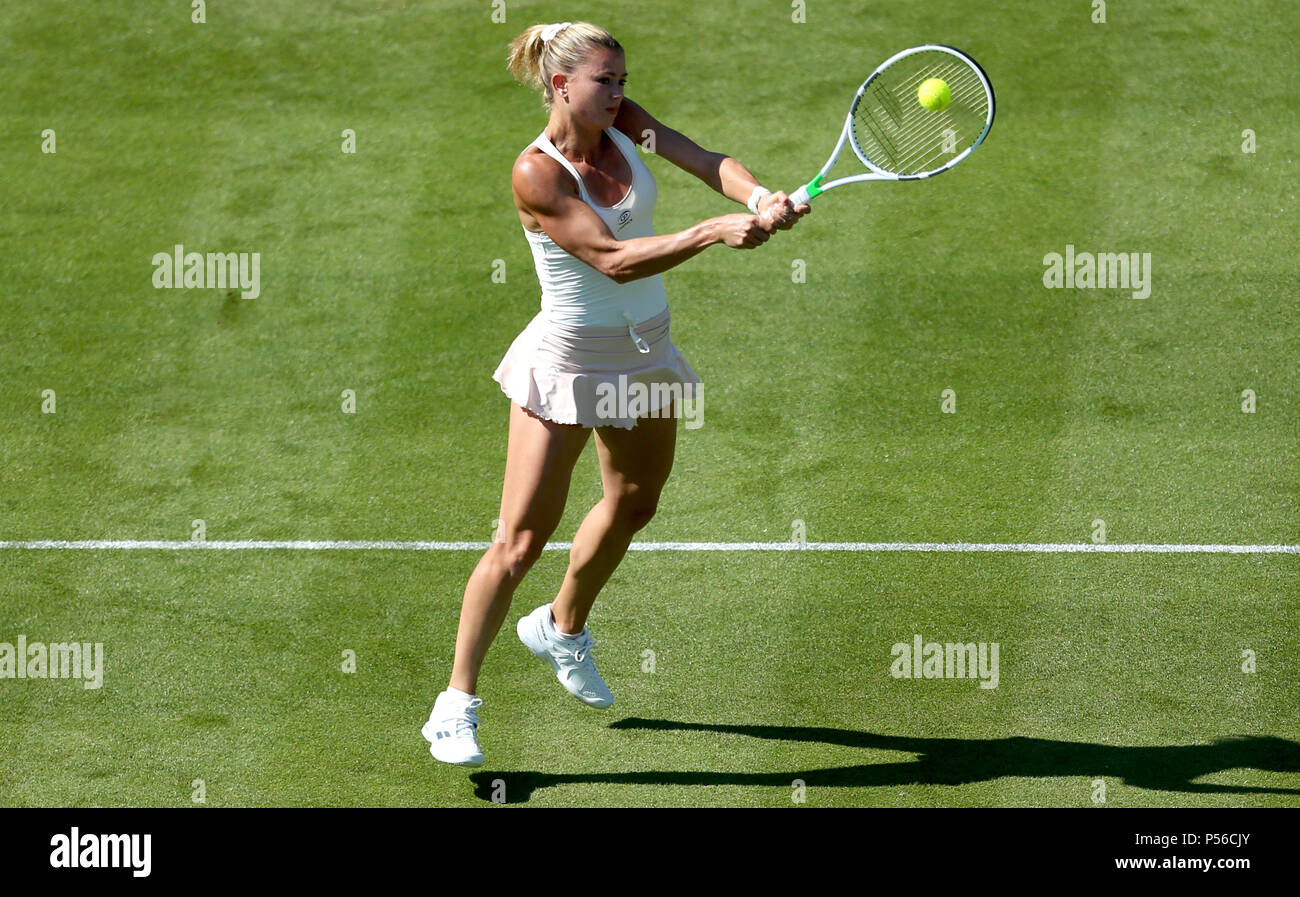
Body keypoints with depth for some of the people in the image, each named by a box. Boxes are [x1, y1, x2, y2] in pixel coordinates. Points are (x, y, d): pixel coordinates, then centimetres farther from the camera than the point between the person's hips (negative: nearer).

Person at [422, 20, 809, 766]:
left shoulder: (622, 123, -3)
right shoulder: (536, 174, -23)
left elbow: (704, 159, -16)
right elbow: (614, 258, -29)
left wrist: (759, 196, -36)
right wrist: (717, 232, -36)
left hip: (645, 353, 8)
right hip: (569, 361, -7)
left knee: (634, 505, 25)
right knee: (522, 539, -9)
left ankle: (563, 629, 51)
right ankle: (457, 702, -1)